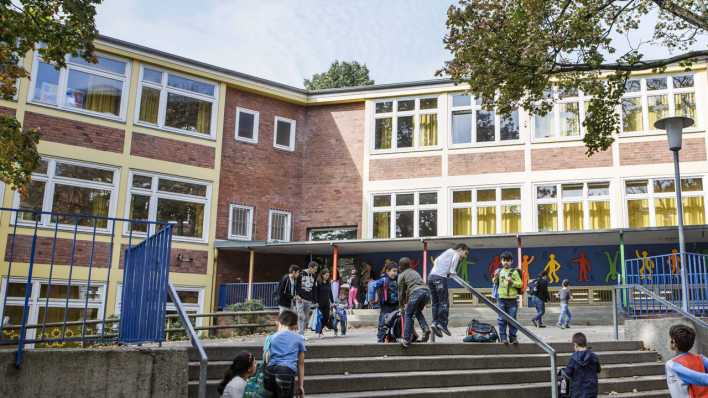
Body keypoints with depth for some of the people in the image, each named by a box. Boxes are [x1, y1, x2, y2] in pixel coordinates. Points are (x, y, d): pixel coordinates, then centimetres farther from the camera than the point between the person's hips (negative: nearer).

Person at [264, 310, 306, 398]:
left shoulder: (272, 337, 24)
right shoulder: (299, 339, 19)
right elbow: (301, 364, 20)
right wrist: (300, 385, 24)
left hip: (270, 372, 3)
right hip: (287, 373, -3)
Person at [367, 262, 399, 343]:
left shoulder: (397, 279, 6)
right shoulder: (384, 280, -12)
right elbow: (372, 285, -22)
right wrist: (372, 299, -23)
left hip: (395, 305, 6)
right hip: (386, 306, -5)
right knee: (383, 324, -4)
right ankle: (380, 340, 5)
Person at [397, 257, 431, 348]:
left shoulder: (402, 275, 16)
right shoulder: (415, 272, 34)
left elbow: (401, 292, 18)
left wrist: (401, 305, 29)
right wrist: (407, 302, 46)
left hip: (416, 292, -6)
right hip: (426, 291, 6)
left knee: (408, 315, 6)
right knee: (418, 311, 27)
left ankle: (406, 339, -1)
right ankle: (426, 329, 5)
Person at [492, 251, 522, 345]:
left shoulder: (514, 272, -2)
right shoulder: (499, 271, 9)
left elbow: (520, 284, -6)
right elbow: (496, 283, 21)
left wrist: (512, 282, -20)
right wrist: (495, 278, 0)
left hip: (512, 299, -3)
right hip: (501, 299, 3)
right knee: (502, 320, 2)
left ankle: (513, 337, 11)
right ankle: (503, 337, 8)